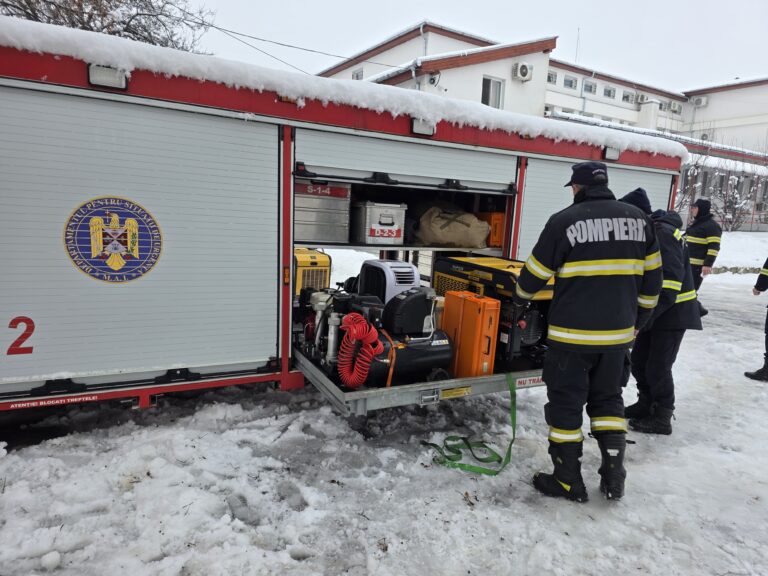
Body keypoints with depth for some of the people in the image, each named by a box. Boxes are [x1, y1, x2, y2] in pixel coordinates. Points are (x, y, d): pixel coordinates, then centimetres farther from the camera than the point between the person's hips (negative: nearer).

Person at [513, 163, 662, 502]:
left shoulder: (564, 221, -9)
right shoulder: (639, 220, 6)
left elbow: (536, 272, -2)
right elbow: (652, 279, 10)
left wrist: (520, 299, 18)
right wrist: (637, 321, 21)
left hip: (572, 333, -5)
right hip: (618, 333, 5)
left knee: (566, 404, 7)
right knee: (608, 400, 21)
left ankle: (568, 481, 17)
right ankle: (614, 477, 23)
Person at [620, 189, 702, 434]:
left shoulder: (663, 234, -22)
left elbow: (669, 285, -28)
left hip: (673, 311, -9)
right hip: (653, 310, 9)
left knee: (658, 366, 0)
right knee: (639, 360, 15)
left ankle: (662, 418, 15)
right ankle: (646, 403, 33)